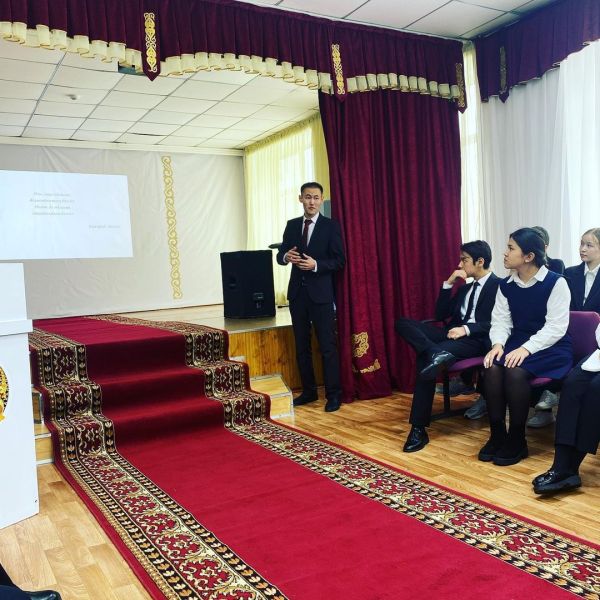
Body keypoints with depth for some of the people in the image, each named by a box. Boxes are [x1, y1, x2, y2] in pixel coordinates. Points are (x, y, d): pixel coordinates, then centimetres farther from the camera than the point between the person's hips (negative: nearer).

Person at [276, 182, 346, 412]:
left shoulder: (331, 226, -2)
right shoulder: (292, 225, 10)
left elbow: (340, 261, -5)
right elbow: (280, 255, 11)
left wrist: (316, 265, -19)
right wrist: (286, 256, -12)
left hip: (321, 293, -4)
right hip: (297, 292, 5)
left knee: (328, 346, -2)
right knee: (301, 346, 11)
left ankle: (333, 394, 8)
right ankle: (308, 391, 23)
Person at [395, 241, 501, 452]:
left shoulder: (498, 285, 1)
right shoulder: (464, 288, 26)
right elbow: (440, 315, 19)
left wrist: (466, 329, -26)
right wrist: (449, 284, 11)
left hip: (477, 340, -8)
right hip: (454, 334, 8)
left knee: (425, 359, -34)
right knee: (403, 323, -15)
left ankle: (419, 428, -29)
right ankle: (435, 353, -40)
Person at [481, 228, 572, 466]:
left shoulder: (555, 283, -11)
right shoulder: (506, 285, 6)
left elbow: (556, 327, -17)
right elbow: (501, 320, 4)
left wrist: (527, 349, -27)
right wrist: (498, 344, -17)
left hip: (552, 348, -5)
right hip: (518, 342, 5)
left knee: (515, 371, -33)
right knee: (492, 367, -26)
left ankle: (517, 441, -15)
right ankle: (497, 435, -13)